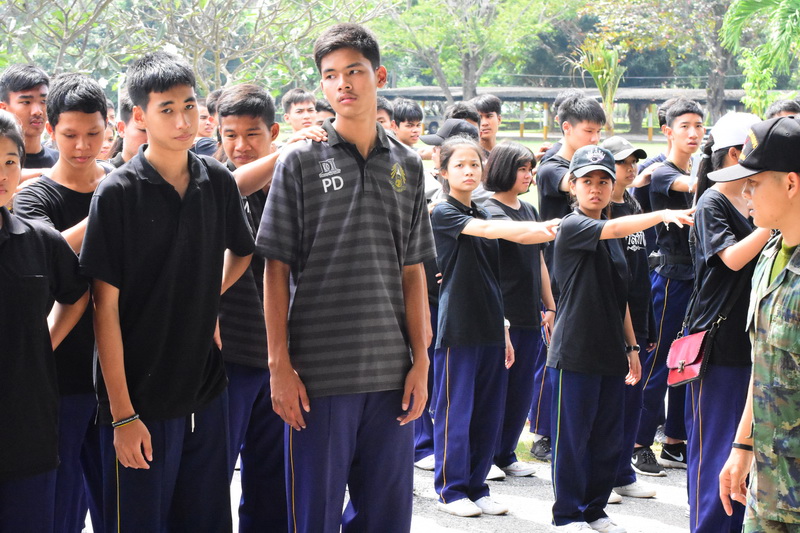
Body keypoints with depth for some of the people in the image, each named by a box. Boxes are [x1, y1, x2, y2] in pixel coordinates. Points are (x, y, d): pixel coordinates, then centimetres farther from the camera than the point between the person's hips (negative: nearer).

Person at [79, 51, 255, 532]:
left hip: (207, 392, 5)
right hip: (140, 399, -5)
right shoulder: (118, 193, -10)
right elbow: (106, 307, -11)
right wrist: (122, 413, -14)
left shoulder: (218, 182, 3)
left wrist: (206, 301, 7)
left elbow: (241, 252, 24)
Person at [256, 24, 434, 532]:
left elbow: (412, 271, 11)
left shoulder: (406, 166, 9)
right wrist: (280, 364, -8)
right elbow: (277, 269, -2)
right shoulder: (300, 161, -1)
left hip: (392, 374, 3)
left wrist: (421, 360, 5)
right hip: (319, 373, -3)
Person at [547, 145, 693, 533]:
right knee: (572, 438, 1)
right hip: (575, 352, -7)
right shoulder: (571, 228, -9)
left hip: (610, 354, 7)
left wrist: (631, 346, 17)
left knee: (608, 439, 11)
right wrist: (662, 215, -41)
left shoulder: (612, 238, 14)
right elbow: (613, 229, -30)